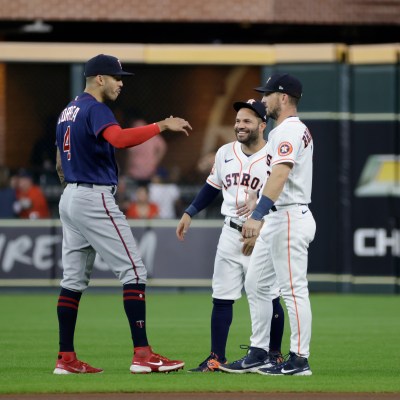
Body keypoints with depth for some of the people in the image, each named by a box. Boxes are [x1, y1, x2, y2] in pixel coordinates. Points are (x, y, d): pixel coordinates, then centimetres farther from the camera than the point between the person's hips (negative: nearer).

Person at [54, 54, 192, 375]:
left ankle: (66, 358, 8)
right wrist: (162, 126, -31)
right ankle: (142, 354, -14)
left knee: (74, 278, 9)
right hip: (95, 198, -10)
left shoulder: (68, 111, 16)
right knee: (133, 270, -8)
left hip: (69, 198, 10)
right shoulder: (95, 109, -13)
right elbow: (119, 138, -34)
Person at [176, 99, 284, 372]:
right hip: (231, 234, 5)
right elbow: (212, 187, 20)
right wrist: (190, 213, 14)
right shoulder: (225, 153, 7)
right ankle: (216, 358, 5)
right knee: (222, 297, 2)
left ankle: (274, 355, 15)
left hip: (262, 236, -5)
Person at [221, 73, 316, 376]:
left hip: (289, 218, -11)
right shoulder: (299, 130, 19)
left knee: (293, 288, -9)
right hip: (277, 221, 11)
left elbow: (279, 175, -26)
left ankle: (300, 359, -8)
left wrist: (257, 216, -34)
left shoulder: (288, 130, -14)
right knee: (256, 284, 14)